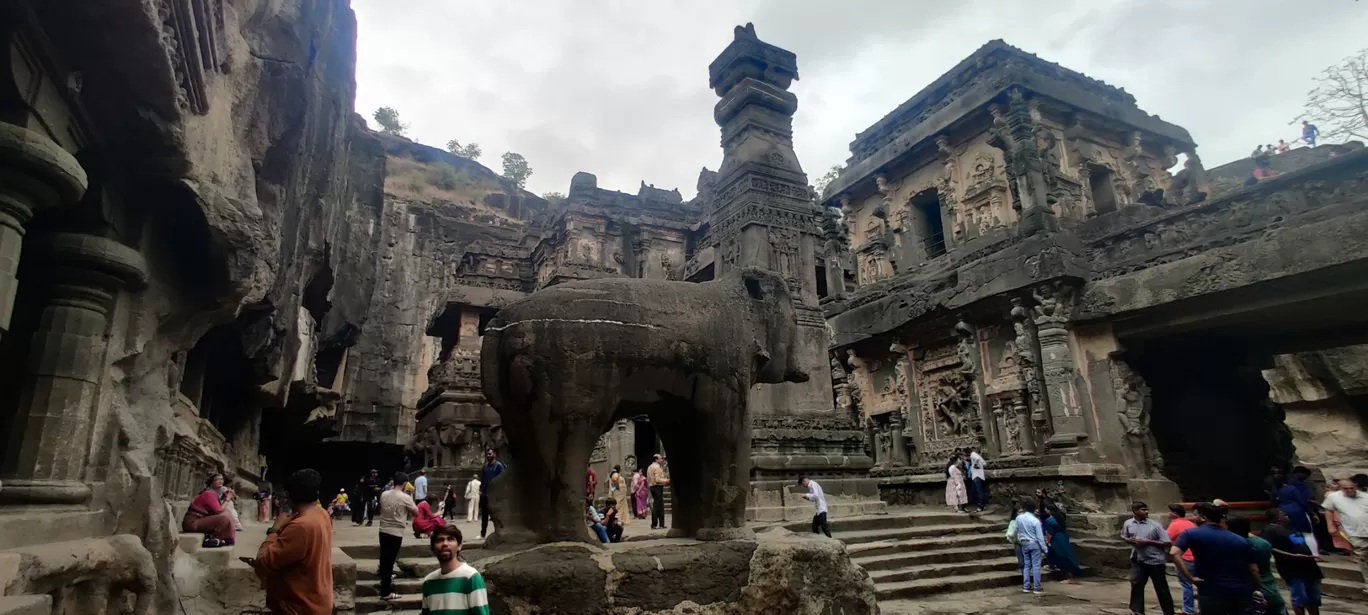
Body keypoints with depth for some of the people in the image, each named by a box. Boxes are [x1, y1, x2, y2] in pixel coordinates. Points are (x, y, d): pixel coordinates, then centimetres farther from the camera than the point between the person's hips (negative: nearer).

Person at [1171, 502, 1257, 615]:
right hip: (1241, 592, 4)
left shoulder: (1191, 534, -2)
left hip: (1212, 593, -4)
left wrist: (1190, 578, -11)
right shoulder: (1241, 540, 12)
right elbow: (1253, 570, 10)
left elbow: (1174, 553, -19)